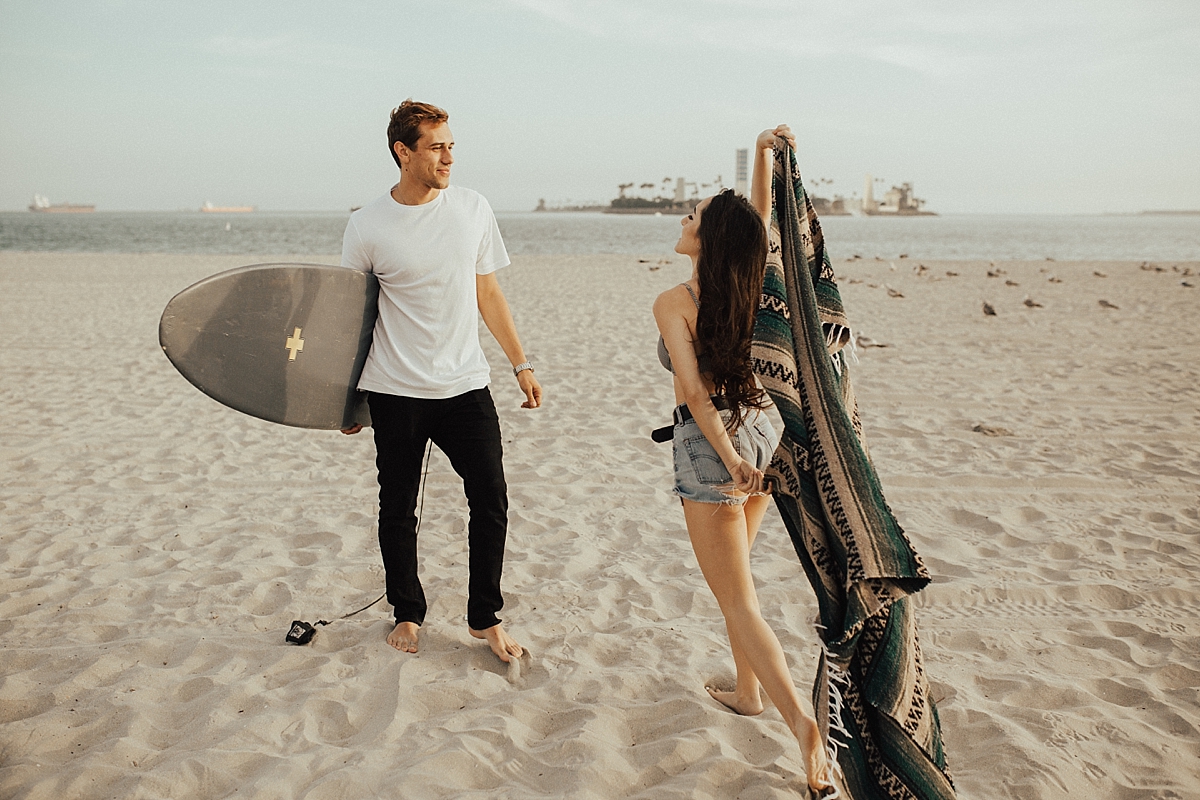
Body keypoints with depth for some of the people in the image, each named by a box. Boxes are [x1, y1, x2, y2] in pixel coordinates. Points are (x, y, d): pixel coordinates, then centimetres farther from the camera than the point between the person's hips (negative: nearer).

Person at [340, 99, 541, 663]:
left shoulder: (474, 209, 2)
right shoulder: (367, 227, -6)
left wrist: (521, 363, 9)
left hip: (466, 385, 2)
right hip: (396, 393, -2)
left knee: (491, 501, 0)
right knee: (398, 509, 9)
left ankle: (485, 618, 16)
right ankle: (407, 613, 29)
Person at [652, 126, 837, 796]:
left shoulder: (674, 303, -13)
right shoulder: (752, 285, 1)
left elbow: (695, 391, -21)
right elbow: (761, 215, 16)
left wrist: (728, 457, -20)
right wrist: (764, 153, 8)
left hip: (710, 444, -6)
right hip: (761, 430, 7)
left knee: (739, 602, -2)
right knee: (736, 574, 24)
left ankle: (803, 725, -12)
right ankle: (749, 693, 35)